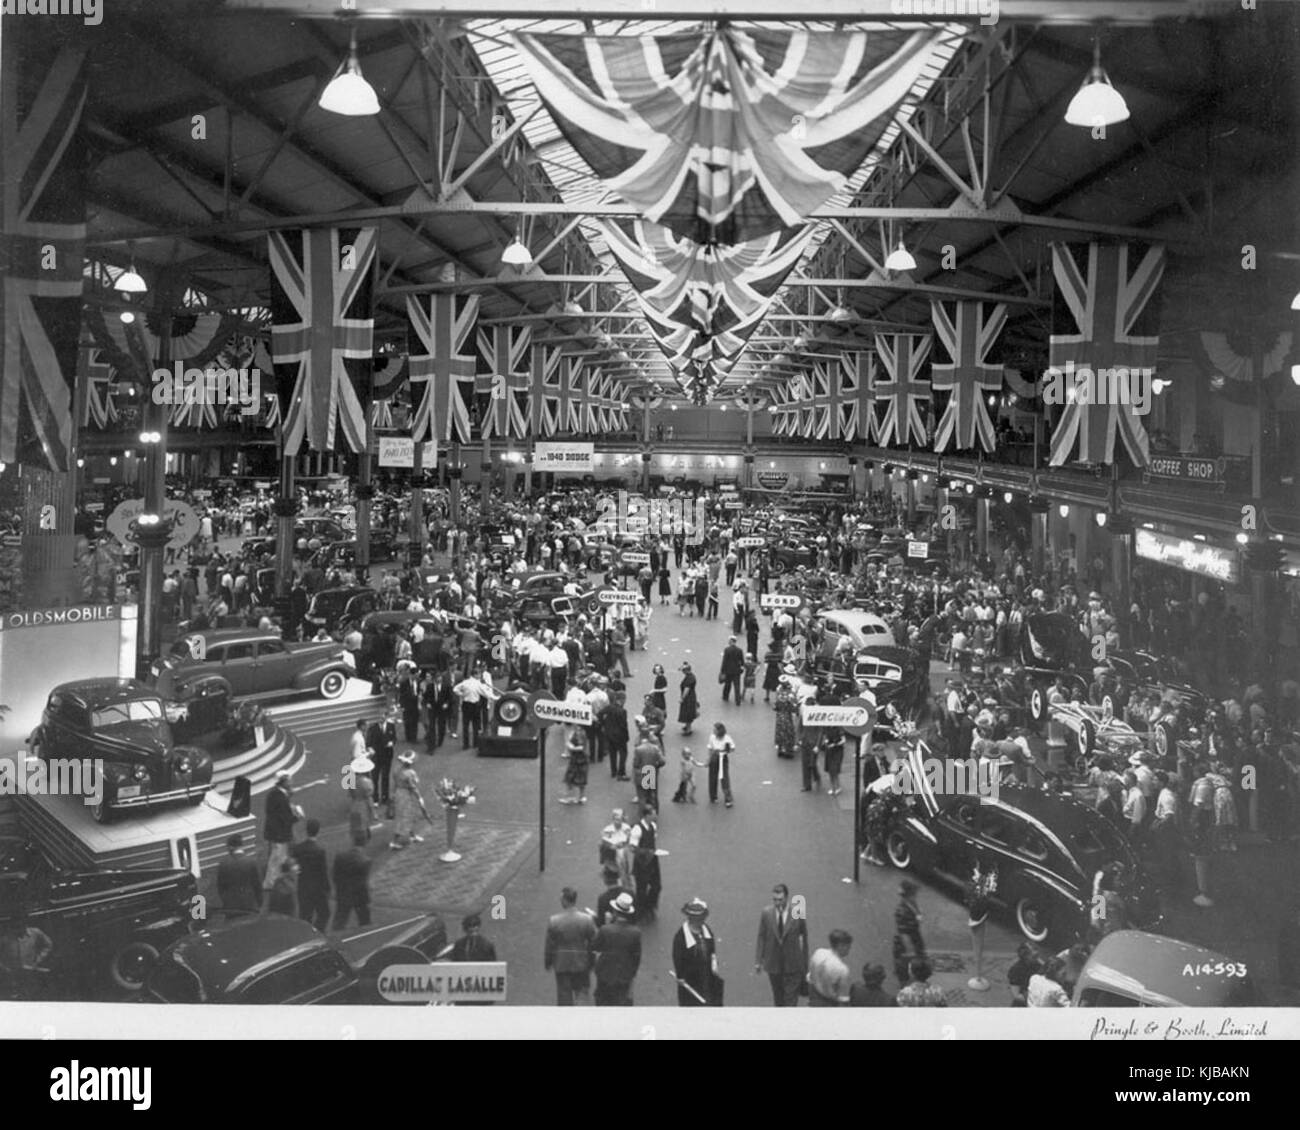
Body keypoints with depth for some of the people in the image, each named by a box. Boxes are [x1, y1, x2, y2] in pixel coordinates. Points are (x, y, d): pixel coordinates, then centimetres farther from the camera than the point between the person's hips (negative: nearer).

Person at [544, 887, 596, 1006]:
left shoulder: (553, 921, -16)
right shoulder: (587, 919, -14)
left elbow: (550, 945, -7)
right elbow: (593, 943, -6)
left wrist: (547, 963, 8)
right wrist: (591, 962, 8)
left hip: (561, 964, 0)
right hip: (581, 963, 1)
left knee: (564, 995, 13)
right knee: (582, 991, 21)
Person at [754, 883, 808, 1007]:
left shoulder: (798, 913, -13)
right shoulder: (766, 912, -8)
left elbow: (804, 938, -2)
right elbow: (761, 937, 1)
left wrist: (805, 964, 4)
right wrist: (758, 961, 1)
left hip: (793, 964, -2)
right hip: (773, 963, 2)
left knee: (790, 999, -2)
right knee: (778, 998, 16)